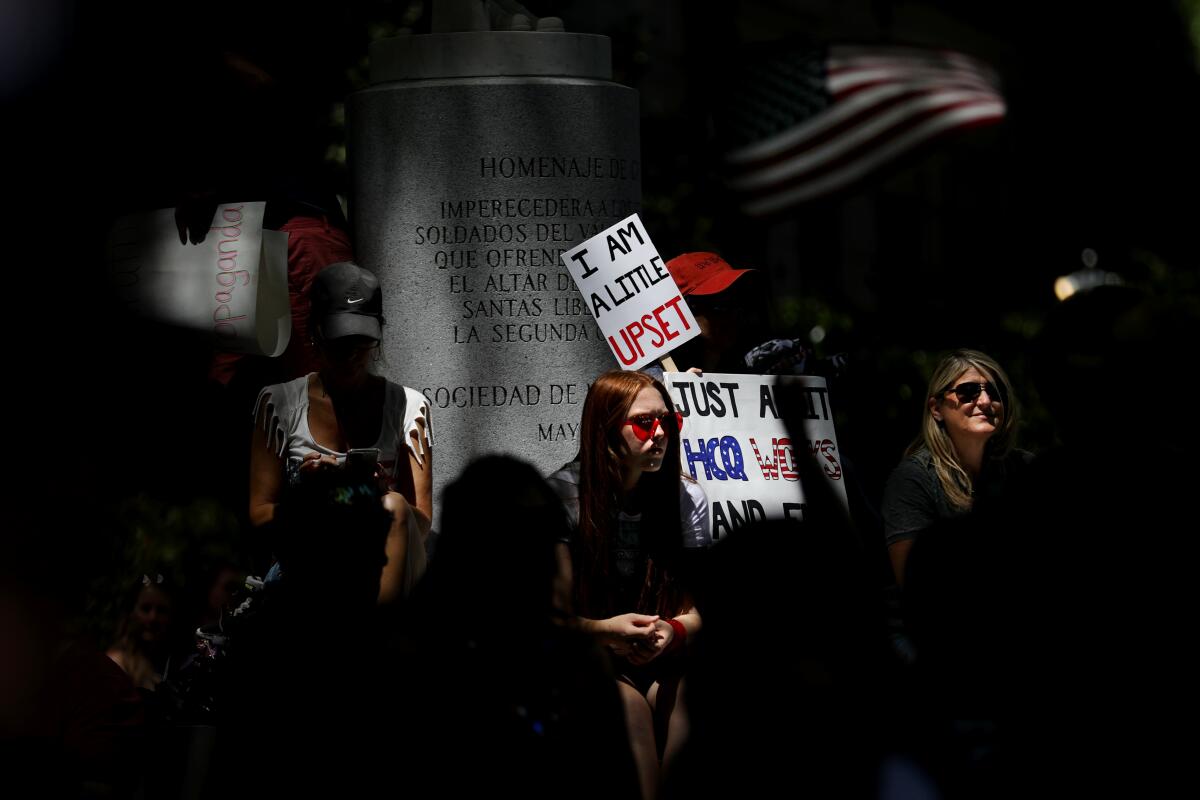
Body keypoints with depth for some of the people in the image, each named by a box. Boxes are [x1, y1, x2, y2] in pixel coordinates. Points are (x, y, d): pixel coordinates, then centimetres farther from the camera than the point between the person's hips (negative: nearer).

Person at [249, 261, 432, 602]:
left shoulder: (408, 406, 13)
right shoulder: (280, 404, 12)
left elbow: (421, 523, 5)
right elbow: (259, 514, 9)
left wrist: (385, 500, -18)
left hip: (382, 572, 1)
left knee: (393, 509, -32)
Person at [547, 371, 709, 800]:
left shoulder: (687, 499, 4)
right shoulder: (564, 495, -7)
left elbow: (698, 608, 4)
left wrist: (674, 631, -21)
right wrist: (605, 630, -29)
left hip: (663, 660, 3)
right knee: (628, 703, -36)